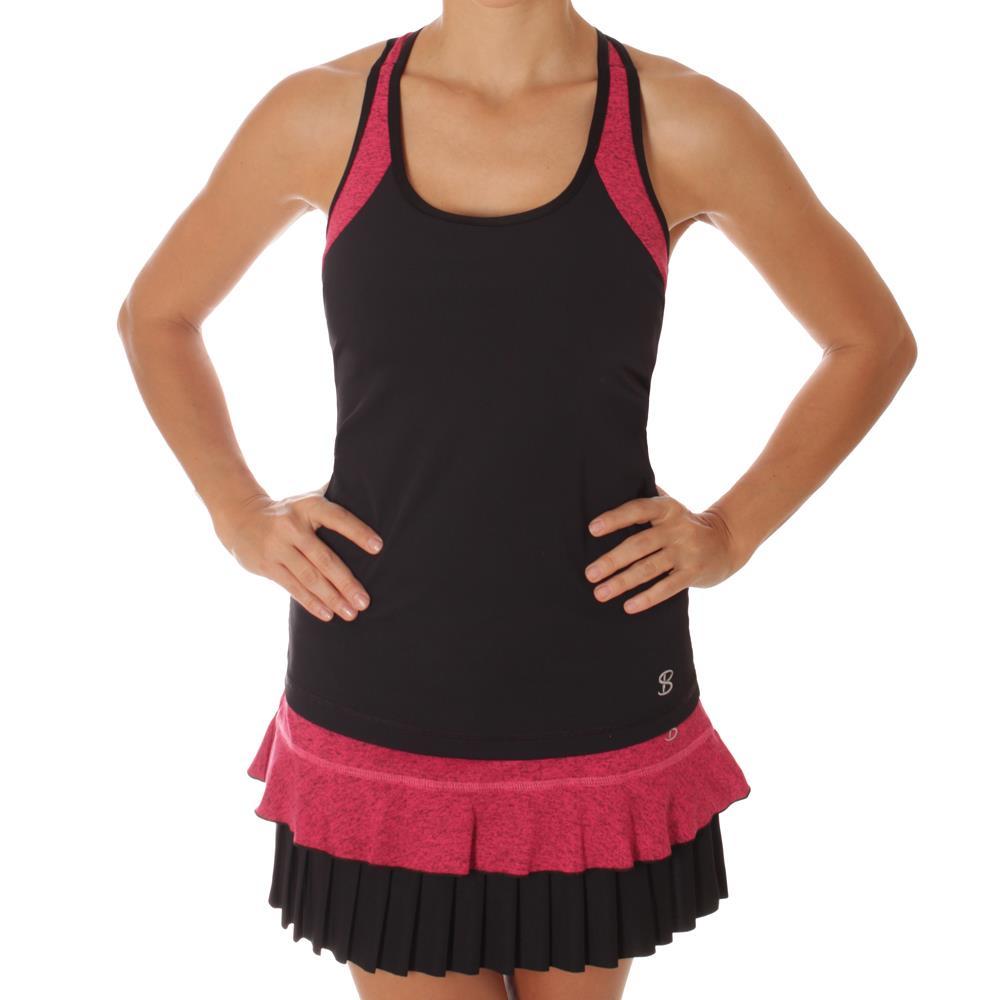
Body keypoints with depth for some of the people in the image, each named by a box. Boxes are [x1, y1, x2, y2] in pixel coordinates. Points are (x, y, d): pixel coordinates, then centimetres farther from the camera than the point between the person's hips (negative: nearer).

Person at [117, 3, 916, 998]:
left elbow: (873, 341, 8)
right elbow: (155, 317, 14)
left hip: (597, 703, 1)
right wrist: (240, 515, 1)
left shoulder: (680, 124, -5)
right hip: (380, 706, 0)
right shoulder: (321, 113, -2)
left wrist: (731, 532, -2)